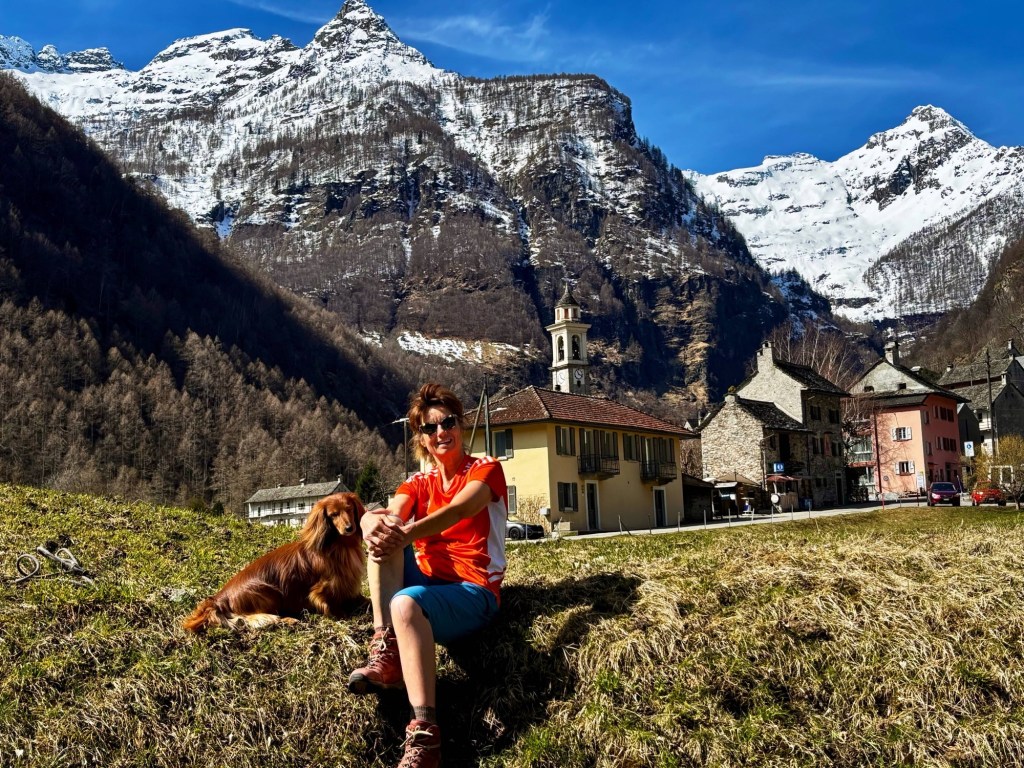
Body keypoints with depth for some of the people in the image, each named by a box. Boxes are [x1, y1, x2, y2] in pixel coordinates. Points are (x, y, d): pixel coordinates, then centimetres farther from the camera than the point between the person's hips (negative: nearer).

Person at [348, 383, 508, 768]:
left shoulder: (486, 469, 0)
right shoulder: (417, 484, 13)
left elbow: (458, 511, -23)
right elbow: (390, 515, -9)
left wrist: (406, 533, -41)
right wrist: (374, 524, -36)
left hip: (474, 592, -6)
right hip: (426, 582, 6)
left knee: (406, 603, -37)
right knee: (383, 531, -17)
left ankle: (425, 736, -39)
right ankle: (385, 652, -26)